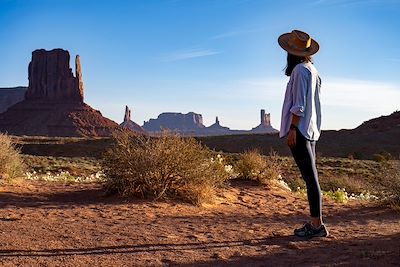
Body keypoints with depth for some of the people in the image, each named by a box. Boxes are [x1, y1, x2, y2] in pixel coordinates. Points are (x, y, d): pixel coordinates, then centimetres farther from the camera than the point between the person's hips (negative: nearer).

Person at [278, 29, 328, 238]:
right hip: (311, 130, 9)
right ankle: (315, 223, 15)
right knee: (310, 176, 10)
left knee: (310, 176, -9)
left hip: (300, 129, -9)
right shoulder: (312, 70, 17)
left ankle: (317, 224, -6)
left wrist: (292, 129, -16)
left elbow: (299, 104, -16)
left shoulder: (300, 70, -9)